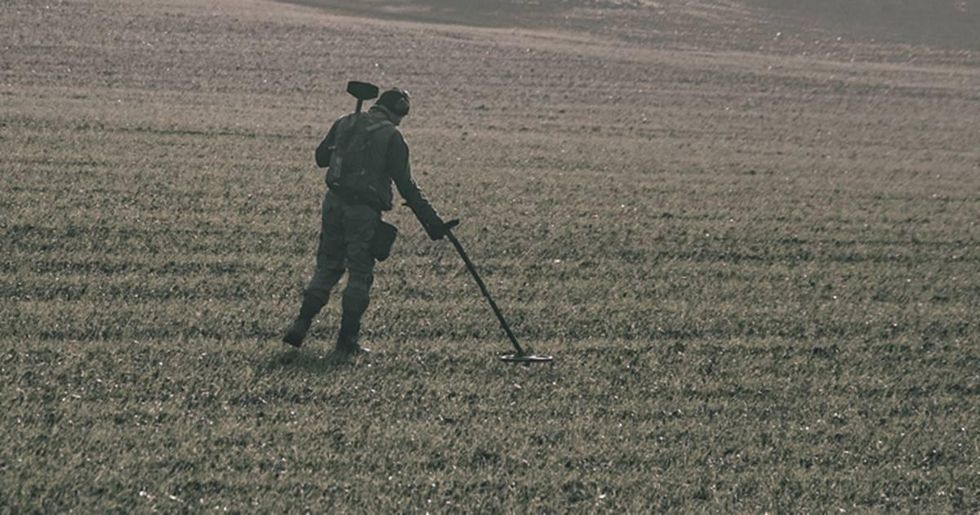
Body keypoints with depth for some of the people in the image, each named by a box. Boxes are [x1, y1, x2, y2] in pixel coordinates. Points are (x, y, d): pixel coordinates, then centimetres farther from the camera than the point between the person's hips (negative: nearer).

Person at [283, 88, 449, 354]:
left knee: (327, 266, 15)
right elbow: (406, 185, -8)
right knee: (360, 274, 5)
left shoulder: (345, 123, 9)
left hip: (334, 202, 5)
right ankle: (347, 338, 6)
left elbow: (321, 157, 21)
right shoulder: (391, 136, -6)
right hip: (364, 210, -5)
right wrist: (431, 221, -5)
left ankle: (301, 325, 4)